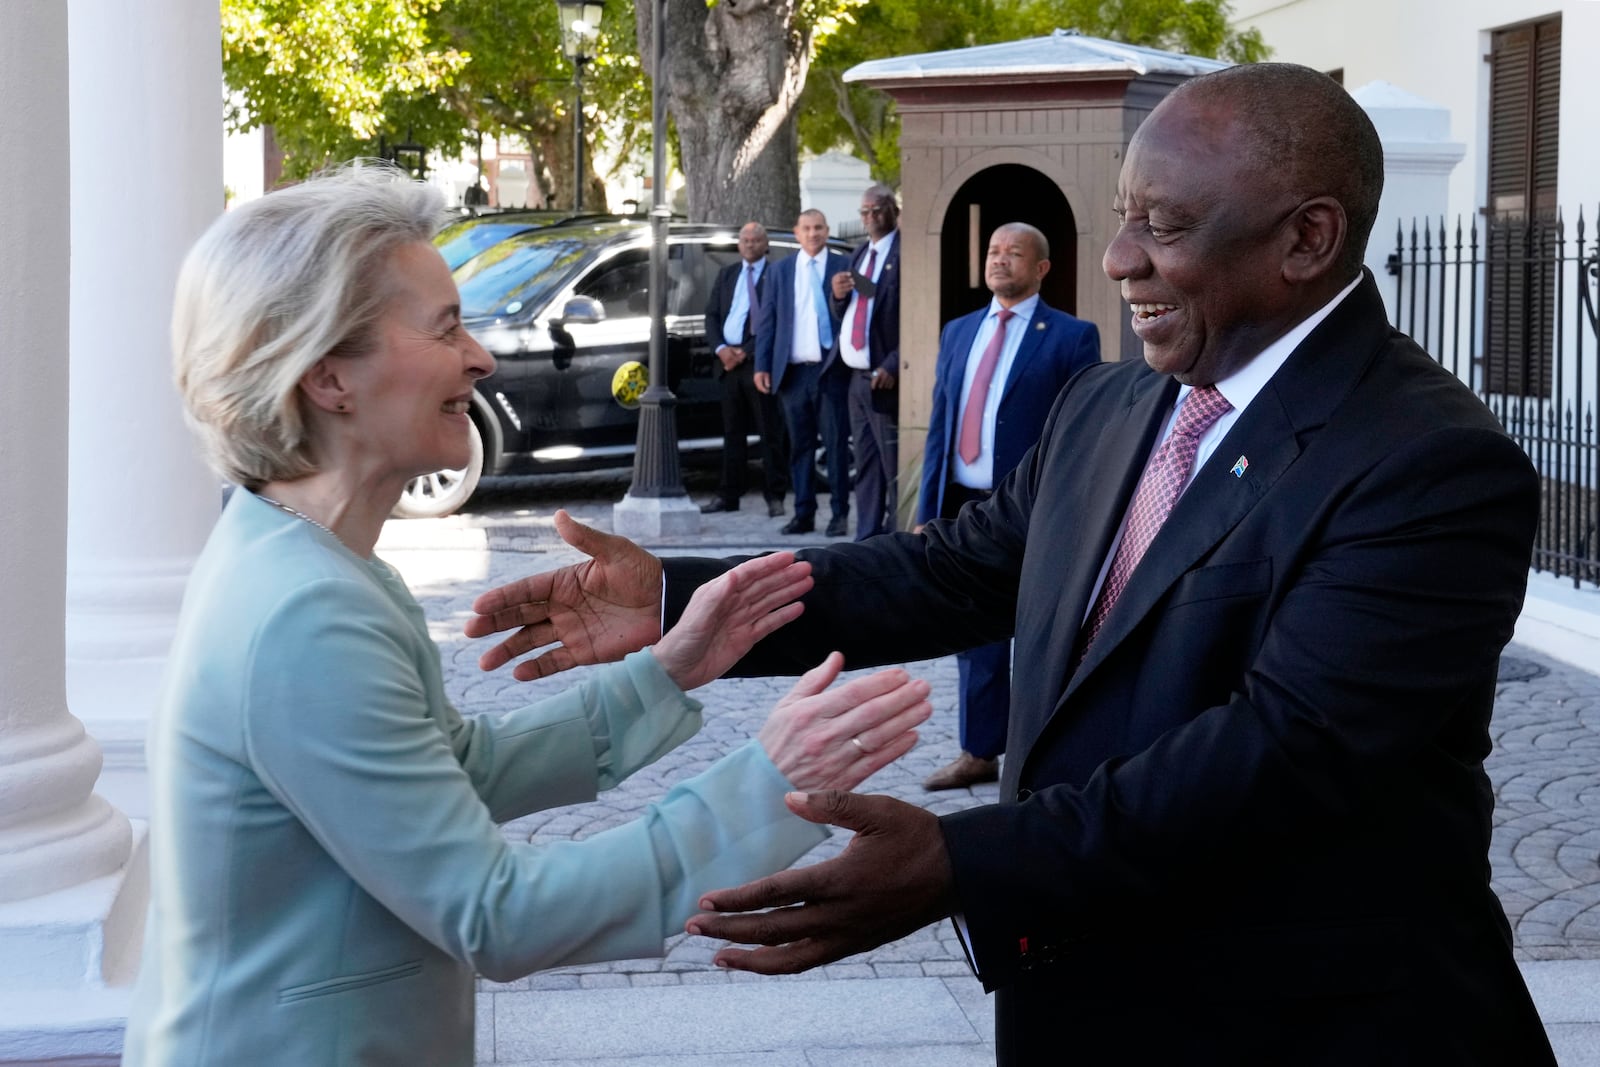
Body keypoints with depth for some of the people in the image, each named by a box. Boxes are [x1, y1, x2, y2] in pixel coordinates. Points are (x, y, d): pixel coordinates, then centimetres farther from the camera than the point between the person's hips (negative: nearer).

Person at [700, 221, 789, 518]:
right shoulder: (726, 275, 16)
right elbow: (711, 315, 13)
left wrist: (745, 352, -13)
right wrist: (720, 348, -5)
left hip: (760, 361, -6)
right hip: (729, 360, 6)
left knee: (770, 433, -2)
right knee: (733, 432, 10)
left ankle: (774, 496, 1)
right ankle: (728, 495, 15)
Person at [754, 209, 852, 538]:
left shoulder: (844, 266, 4)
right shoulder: (781, 270, 12)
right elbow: (768, 321, 10)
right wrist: (762, 365, 3)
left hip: (830, 370, -3)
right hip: (793, 371, 3)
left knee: (836, 443, -1)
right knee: (800, 445, 7)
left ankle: (840, 513, 5)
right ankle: (804, 513, 12)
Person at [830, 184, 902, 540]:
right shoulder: (859, 255, 17)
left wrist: (893, 366, -21)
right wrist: (839, 295, 0)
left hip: (884, 378, -8)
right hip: (857, 376, 8)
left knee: (893, 468, -7)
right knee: (865, 466, 12)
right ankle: (867, 539, 17)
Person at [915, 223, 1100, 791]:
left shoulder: (1071, 337, -4)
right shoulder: (958, 332, 13)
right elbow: (939, 425, 14)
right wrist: (927, 510, 9)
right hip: (962, 509, 5)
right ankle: (979, 753, 21)